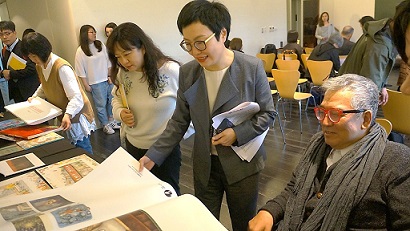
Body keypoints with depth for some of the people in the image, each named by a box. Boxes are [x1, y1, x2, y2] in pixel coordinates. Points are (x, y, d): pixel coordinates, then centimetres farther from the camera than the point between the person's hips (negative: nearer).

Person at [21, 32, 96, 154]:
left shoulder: (62, 68, -23)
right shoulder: (39, 67, 4)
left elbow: (76, 97, -27)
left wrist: (68, 114, -40)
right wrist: (34, 97, 8)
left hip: (75, 115, -8)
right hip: (62, 115, 8)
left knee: (81, 149, -3)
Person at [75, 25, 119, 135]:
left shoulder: (101, 45, 4)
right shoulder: (81, 51, -9)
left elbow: (108, 61, 8)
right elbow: (81, 70, -7)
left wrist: (110, 76, 4)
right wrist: (86, 85, -8)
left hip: (107, 79, 5)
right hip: (96, 83, -4)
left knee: (111, 100, 12)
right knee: (101, 104, 3)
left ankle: (111, 120, 29)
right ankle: (105, 125, 16)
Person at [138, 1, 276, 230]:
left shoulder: (252, 67, -15)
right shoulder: (187, 72, -6)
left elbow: (268, 113, -7)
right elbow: (179, 121, 0)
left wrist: (238, 133, -22)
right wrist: (154, 155, -7)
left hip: (242, 163, -2)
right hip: (205, 165, 3)